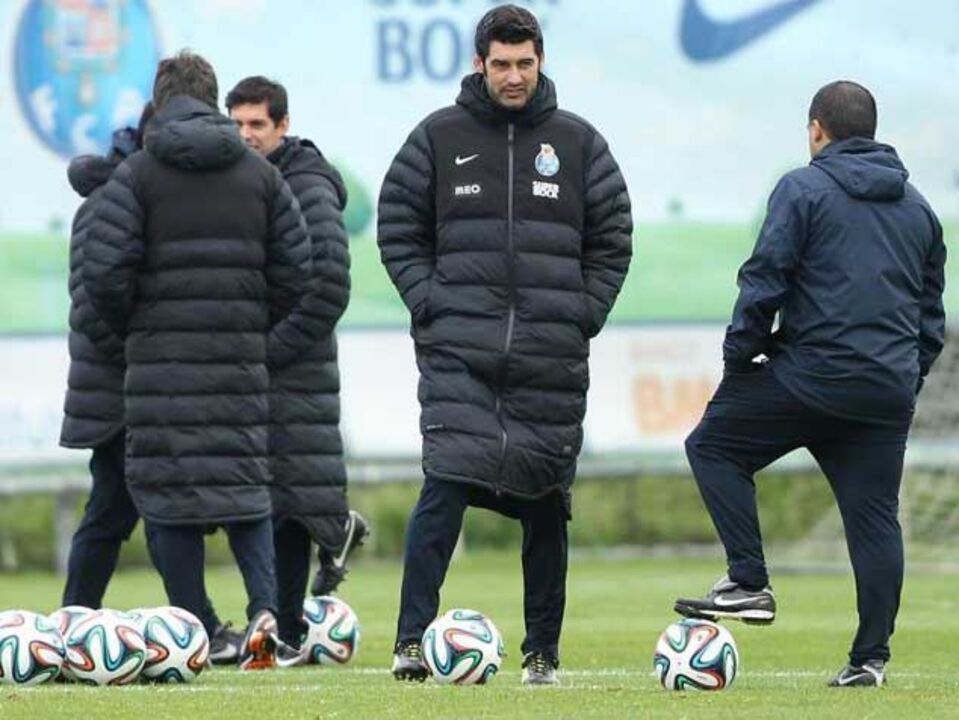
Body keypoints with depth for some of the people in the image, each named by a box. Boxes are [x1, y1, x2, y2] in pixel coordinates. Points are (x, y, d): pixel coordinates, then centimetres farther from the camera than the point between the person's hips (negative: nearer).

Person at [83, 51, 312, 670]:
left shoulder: (137, 174, -3)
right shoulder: (260, 174, 8)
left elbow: (105, 271, -10)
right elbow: (297, 270, 6)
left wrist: (130, 328, 7)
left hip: (161, 361, -3)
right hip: (241, 361, 3)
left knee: (171, 487, 3)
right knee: (244, 482, 10)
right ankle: (265, 607, -10)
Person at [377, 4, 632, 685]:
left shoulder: (578, 142, 8)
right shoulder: (439, 138, 5)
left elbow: (613, 238, 12)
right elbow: (399, 227, 8)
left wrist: (584, 314, 2)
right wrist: (431, 303, -2)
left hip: (553, 358, 2)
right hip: (458, 355, -2)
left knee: (546, 502, 6)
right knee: (446, 487, -14)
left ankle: (544, 652, 13)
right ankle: (412, 639, -15)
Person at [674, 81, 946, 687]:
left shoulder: (803, 189, -1)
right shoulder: (917, 207, 18)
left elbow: (764, 281, -9)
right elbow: (932, 314, 21)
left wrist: (739, 354, 1)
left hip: (809, 375, -5)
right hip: (889, 393, 5)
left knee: (713, 447, 11)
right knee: (875, 517, 8)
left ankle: (750, 583, 1)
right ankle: (871, 656, 4)